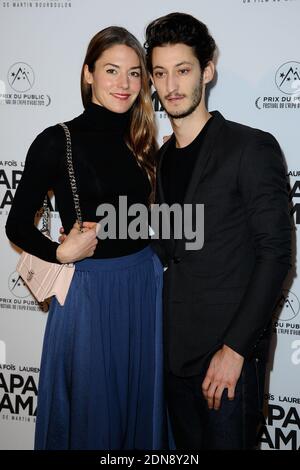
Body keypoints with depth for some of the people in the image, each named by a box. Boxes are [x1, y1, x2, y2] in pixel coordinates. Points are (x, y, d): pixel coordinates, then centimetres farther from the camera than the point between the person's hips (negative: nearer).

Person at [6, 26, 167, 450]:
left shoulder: (141, 143, 6)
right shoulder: (57, 142, -10)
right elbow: (17, 225, -5)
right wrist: (61, 253, -18)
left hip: (146, 286, 5)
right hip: (89, 291, -5)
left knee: (142, 404, 17)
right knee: (91, 408, 10)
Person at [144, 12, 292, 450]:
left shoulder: (252, 148, -9)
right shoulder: (163, 157, 11)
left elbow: (275, 253, -13)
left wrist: (235, 348, -17)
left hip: (231, 353, -6)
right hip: (176, 351, 6)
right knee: (188, 446, 15)